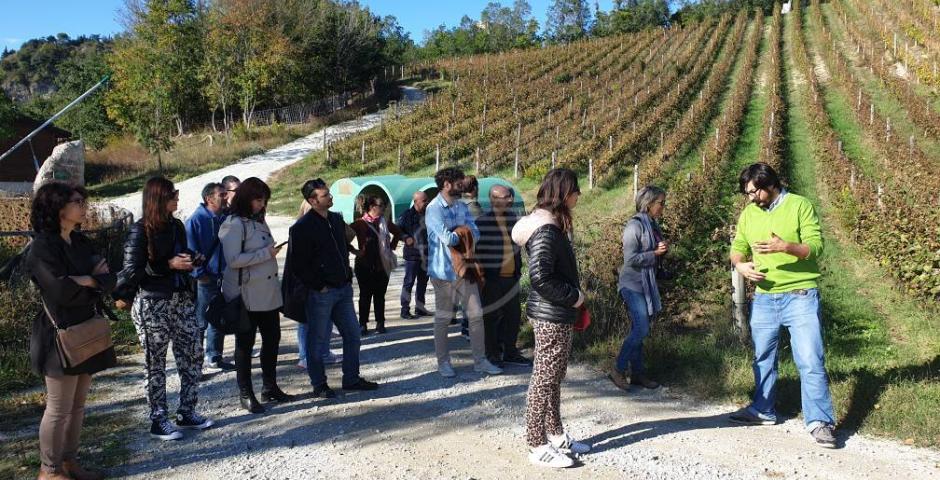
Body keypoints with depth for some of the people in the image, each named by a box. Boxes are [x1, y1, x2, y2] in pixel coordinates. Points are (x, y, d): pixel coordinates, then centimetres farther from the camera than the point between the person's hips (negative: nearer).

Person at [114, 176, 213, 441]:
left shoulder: (176, 226, 10)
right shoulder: (140, 231, -10)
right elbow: (132, 271, -13)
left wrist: (192, 259, 2)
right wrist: (169, 265, -17)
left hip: (181, 298, 6)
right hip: (152, 303, -6)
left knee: (193, 355, 5)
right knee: (155, 363, 4)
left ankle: (187, 412, 19)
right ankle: (158, 420, 16)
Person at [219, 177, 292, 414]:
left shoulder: (259, 221, 14)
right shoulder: (234, 224, -13)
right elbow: (233, 260, -22)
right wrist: (266, 253, -19)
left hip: (269, 292, 8)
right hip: (246, 295, -8)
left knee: (272, 339, 14)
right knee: (245, 344, 4)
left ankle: (270, 387, 28)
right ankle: (245, 394, 15)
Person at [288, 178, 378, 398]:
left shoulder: (337, 219, 10)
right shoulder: (302, 227, -13)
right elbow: (297, 264, -14)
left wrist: (348, 275, 13)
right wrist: (318, 286, -13)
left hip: (343, 289, 7)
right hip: (321, 293, -7)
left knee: (353, 334, 12)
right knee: (317, 340, 5)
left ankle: (351, 378, 26)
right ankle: (319, 385, 18)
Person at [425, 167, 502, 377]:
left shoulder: (462, 207, 10)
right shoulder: (434, 208, -13)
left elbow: (475, 234, 1)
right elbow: (448, 239, -23)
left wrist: (456, 233, -15)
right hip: (444, 270, -6)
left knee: (476, 314, 7)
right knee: (443, 318, 6)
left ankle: (480, 359, 18)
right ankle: (443, 361, 20)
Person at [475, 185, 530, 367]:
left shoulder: (513, 219, 9)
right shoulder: (482, 222, -11)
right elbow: (475, 250, -12)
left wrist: (518, 269, 15)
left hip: (511, 277, 6)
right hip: (492, 278, -6)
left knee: (514, 315, 12)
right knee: (492, 316, 5)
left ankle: (510, 352, 26)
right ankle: (492, 354, 18)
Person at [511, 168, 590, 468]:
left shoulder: (551, 224, 11)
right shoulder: (546, 230, -21)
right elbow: (541, 277, -27)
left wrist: (573, 298, 12)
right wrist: (574, 296, -16)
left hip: (555, 314, 10)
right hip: (551, 316, -10)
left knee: (553, 378, 18)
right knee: (545, 379, -1)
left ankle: (555, 435, 31)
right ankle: (538, 446, 10)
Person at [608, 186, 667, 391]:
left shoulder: (653, 225, 11)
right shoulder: (635, 225, -15)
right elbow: (630, 258, -20)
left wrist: (664, 249, 1)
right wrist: (656, 253, -17)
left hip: (647, 285, 9)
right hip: (634, 284, -8)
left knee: (638, 330, 13)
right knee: (641, 330, -11)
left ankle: (637, 373, 20)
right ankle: (618, 370, 2)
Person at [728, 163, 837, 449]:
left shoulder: (800, 206, -6)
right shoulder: (748, 215, 8)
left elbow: (816, 246, -12)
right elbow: (737, 249, 12)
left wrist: (786, 246, -30)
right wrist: (740, 265, -10)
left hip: (800, 296, -5)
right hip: (764, 298, 5)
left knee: (810, 360, -6)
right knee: (763, 358, 16)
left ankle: (820, 422, 2)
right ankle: (763, 410, 31)